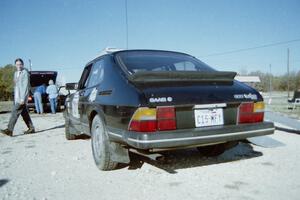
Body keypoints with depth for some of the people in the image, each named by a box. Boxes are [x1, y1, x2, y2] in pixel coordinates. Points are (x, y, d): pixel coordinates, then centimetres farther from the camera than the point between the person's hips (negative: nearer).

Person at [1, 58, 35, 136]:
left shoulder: (25, 73, -10)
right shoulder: (16, 73, 17)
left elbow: (26, 86, -16)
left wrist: (23, 98, -20)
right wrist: (15, 97, 17)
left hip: (22, 97, -9)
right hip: (17, 97, 9)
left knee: (15, 112, -12)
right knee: (24, 113, 11)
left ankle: (9, 130, -12)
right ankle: (31, 128, 17)